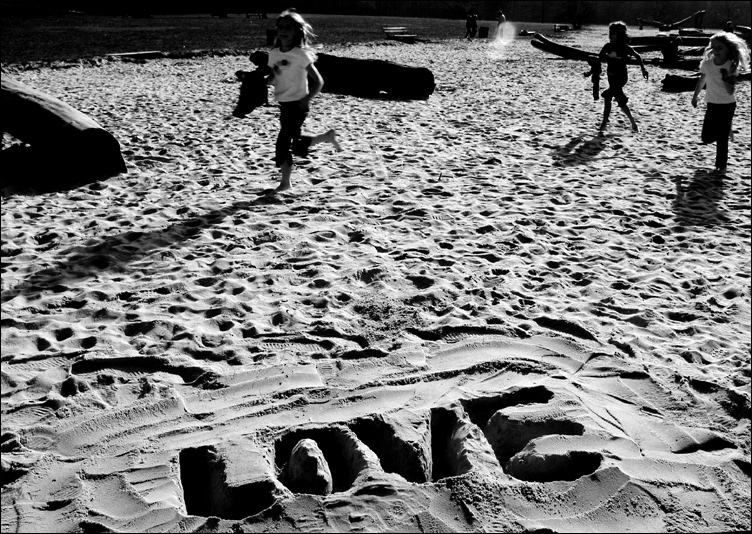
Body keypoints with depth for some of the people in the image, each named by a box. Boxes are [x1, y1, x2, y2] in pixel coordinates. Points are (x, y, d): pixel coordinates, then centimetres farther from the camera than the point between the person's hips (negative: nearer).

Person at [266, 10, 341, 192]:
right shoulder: (274, 54, 5)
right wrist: (267, 78, -6)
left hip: (298, 104, -7)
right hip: (283, 104, 7)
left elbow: (318, 81, -12)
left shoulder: (301, 54, -12)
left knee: (283, 141, -9)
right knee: (297, 147, 8)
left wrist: (306, 100, -19)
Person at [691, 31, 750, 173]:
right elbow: (701, 81, 12)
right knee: (706, 138, 0)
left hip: (727, 105, -3)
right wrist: (695, 96, 19)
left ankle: (721, 165, 12)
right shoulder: (707, 63, -7)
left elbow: (730, 91, -21)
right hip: (712, 104, 3)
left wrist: (726, 77, -36)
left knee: (722, 138, -4)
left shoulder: (732, 67, -15)